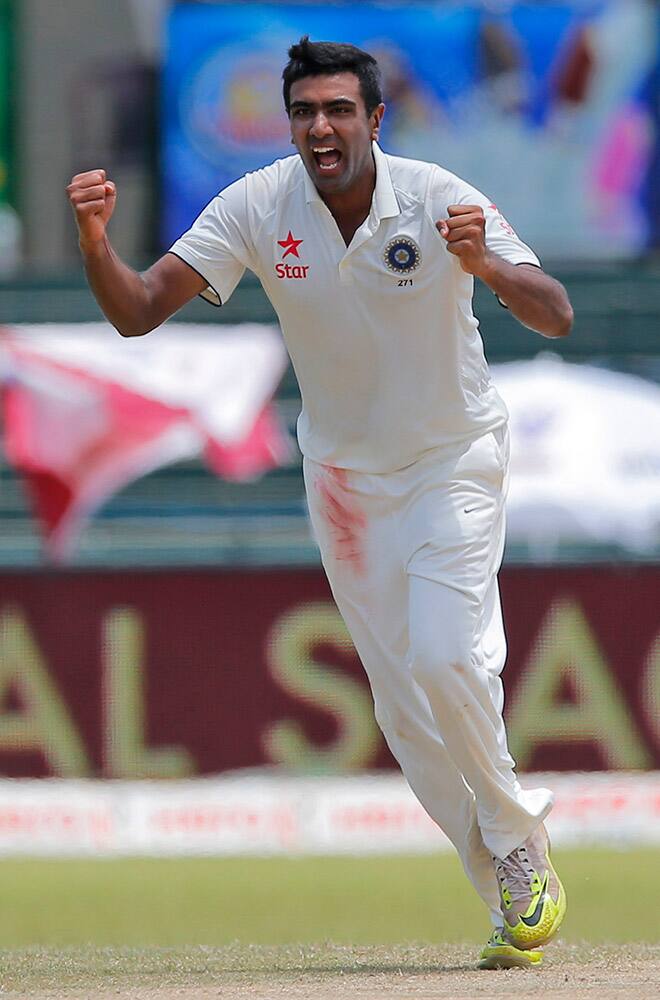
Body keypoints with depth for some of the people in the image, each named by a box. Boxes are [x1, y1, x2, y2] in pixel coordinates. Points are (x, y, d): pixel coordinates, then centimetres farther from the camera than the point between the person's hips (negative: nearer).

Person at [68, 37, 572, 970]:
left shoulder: (439, 200, -21)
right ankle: (512, 894, 14)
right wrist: (95, 241, -37)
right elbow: (139, 311, -17)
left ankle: (520, 847, 1)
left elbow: (557, 315, -23)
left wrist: (486, 265, -43)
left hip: (454, 459, -3)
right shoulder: (257, 208, -15)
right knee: (402, 703, 3)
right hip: (343, 467, 3)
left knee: (444, 659, -21)